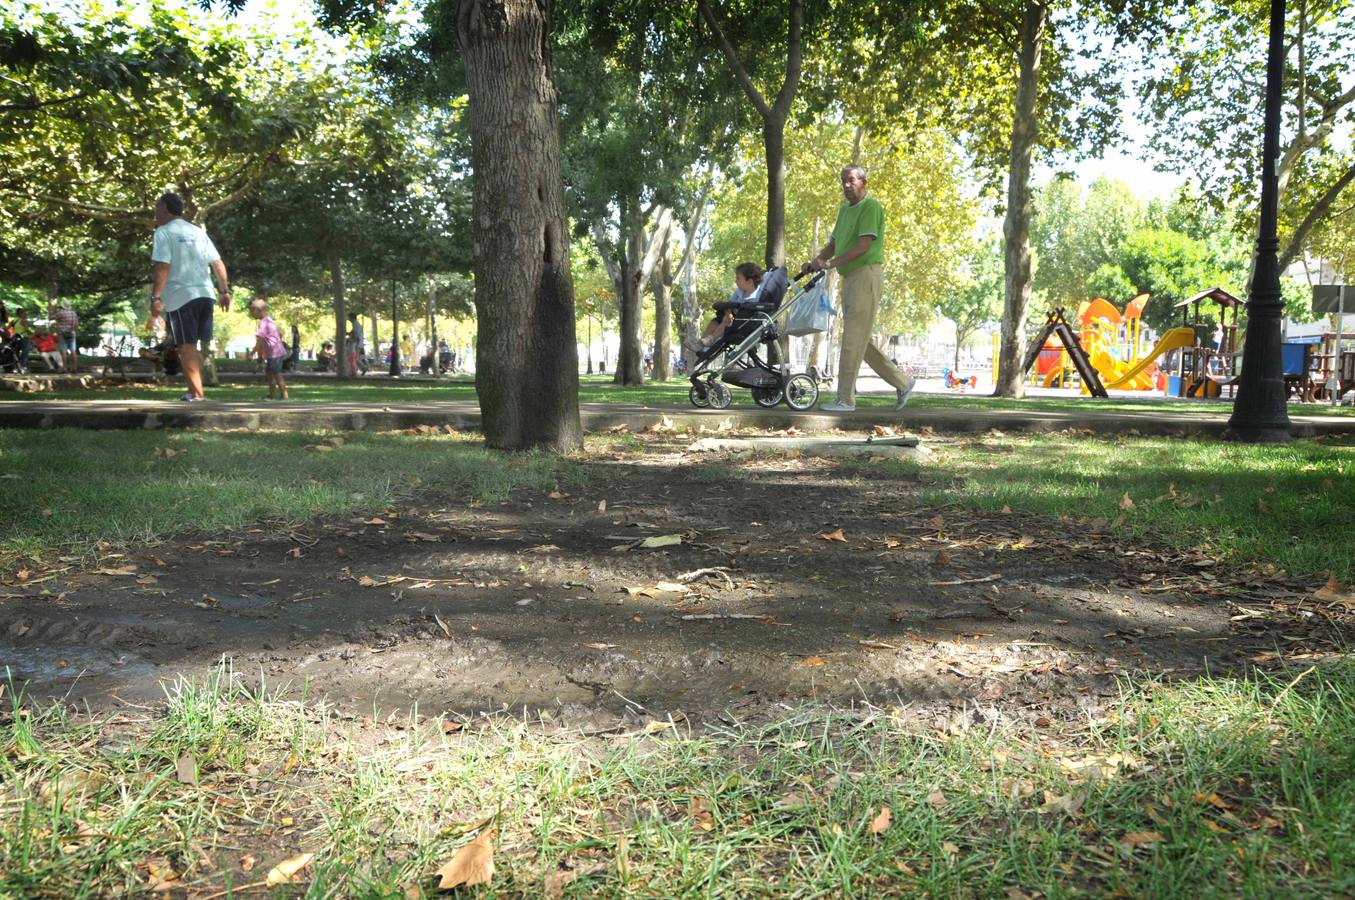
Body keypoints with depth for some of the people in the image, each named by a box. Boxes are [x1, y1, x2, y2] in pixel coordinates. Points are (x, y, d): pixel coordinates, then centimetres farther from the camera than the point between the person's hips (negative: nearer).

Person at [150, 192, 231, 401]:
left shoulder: (164, 232, -4)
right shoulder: (199, 232, 17)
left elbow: (162, 267, -14)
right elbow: (218, 264, 13)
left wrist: (155, 298, -15)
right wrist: (225, 291, 16)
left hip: (180, 297, -6)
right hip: (204, 294, 6)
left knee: (186, 347, -4)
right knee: (192, 346, 17)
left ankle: (197, 395, -8)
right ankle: (194, 390, 21)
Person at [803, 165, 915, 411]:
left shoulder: (871, 206, -8)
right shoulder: (844, 208, 18)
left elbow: (864, 246, -19)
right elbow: (833, 243, 18)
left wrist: (830, 263, -24)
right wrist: (813, 262, 0)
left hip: (866, 276, -9)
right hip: (850, 278, 9)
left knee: (853, 339, -10)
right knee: (861, 341, 11)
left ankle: (845, 399, -6)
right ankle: (902, 382, 21)